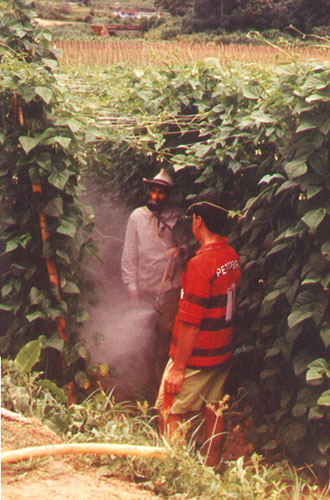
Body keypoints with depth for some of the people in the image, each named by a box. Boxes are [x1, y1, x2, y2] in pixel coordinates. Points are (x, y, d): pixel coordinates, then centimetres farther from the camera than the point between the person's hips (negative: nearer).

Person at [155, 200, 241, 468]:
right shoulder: (232, 257, 2)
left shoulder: (201, 263, -23)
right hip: (222, 352, 8)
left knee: (170, 414, 2)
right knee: (214, 412, 16)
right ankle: (210, 471, 25)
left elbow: (190, 322, -23)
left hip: (196, 356, -8)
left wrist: (178, 367, -18)